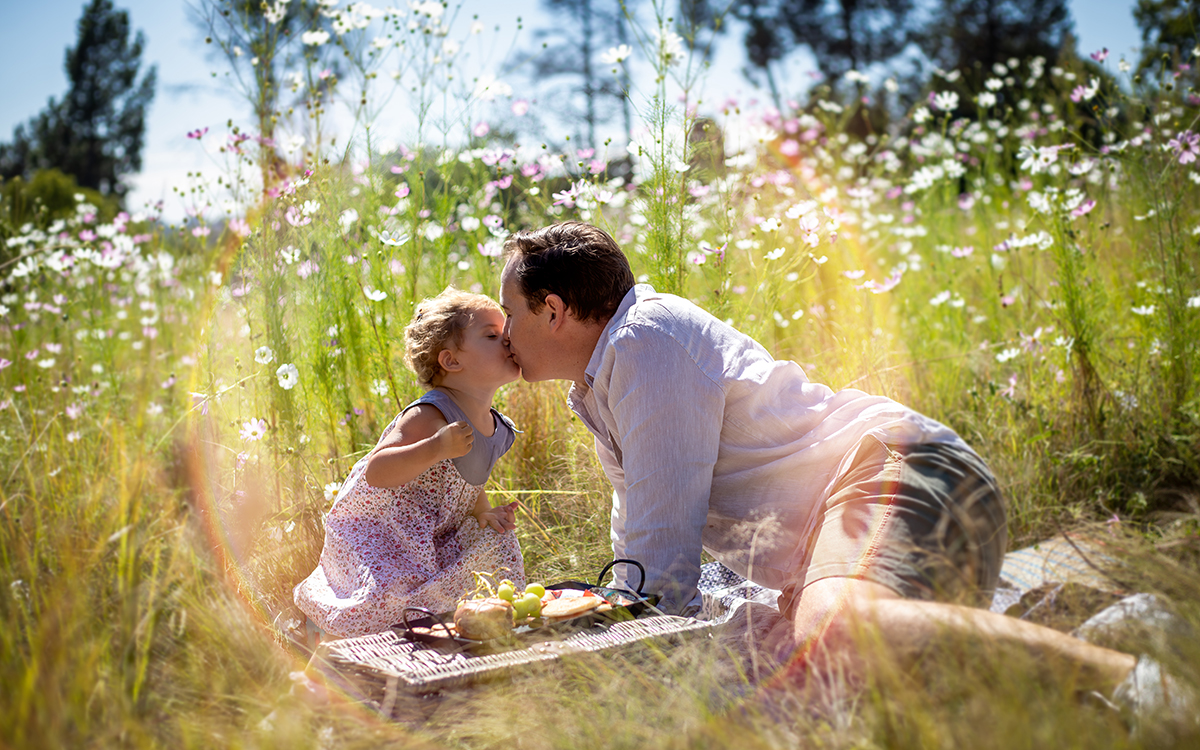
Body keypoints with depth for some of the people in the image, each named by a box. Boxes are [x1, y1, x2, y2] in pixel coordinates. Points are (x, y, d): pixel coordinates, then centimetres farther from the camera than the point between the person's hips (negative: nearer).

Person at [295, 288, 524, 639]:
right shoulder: (429, 417, -27)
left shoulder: (496, 429, 0)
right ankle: (310, 596, 4)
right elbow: (376, 473, -35)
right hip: (373, 530, -8)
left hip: (429, 537, 8)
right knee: (388, 600, -27)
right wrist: (436, 448, -44)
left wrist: (482, 511, -3)